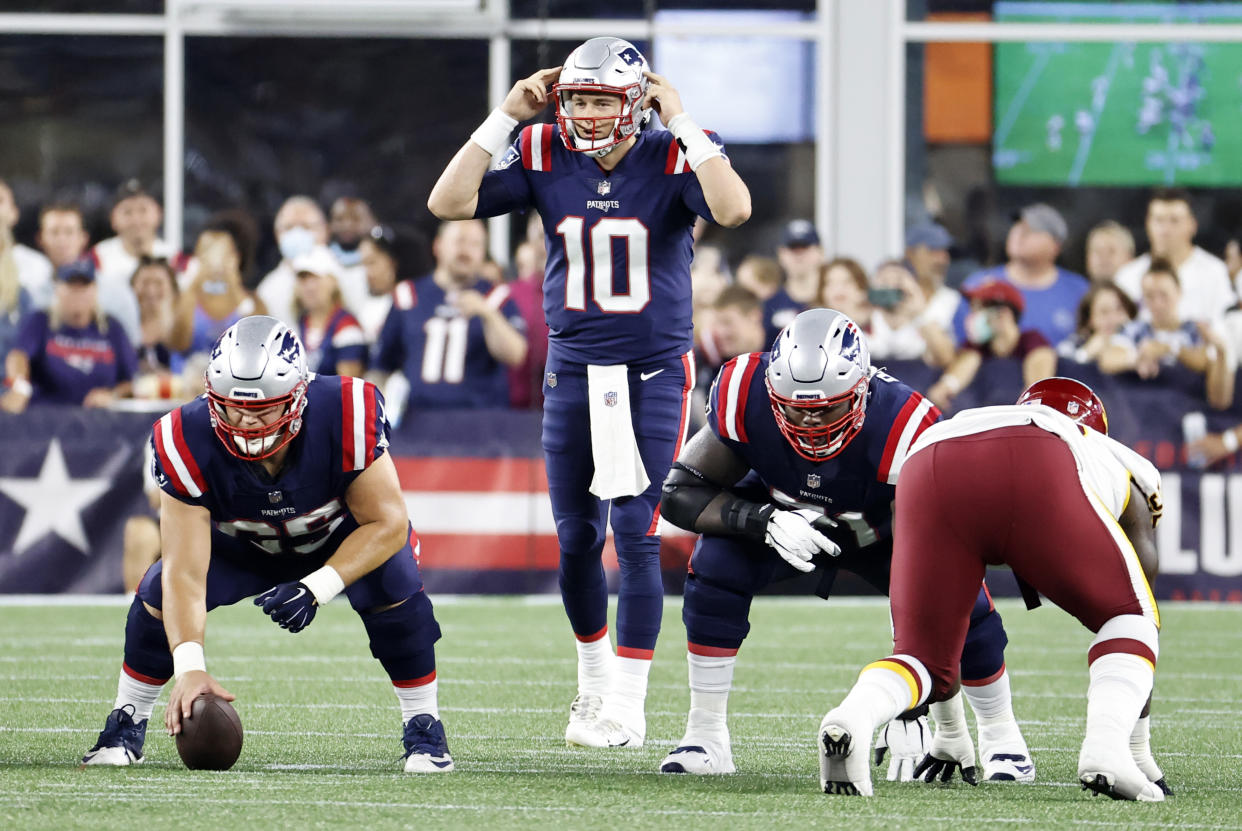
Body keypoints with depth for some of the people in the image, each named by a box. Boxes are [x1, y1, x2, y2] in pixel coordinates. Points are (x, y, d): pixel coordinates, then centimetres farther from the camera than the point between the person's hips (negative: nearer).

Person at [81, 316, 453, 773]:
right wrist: (189, 667, -49)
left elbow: (387, 523, -28)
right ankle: (126, 724, 4)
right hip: (240, 544, 1)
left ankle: (424, 729, -8)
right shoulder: (189, 445, -36)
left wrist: (318, 589, -41)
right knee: (159, 594, -20)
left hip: (340, 533, -1)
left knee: (393, 585, -28)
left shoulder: (345, 419, -39)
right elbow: (186, 573, -36)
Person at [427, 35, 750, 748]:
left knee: (635, 533, -9)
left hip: (654, 369, -3)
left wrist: (682, 121, -25)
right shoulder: (546, 159, -1)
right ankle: (595, 672, 30)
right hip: (574, 367, 3)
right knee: (577, 537, 8)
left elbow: (734, 209, -30)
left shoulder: (672, 159, -9)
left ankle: (627, 704, -3)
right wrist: (507, 118, -12)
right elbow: (449, 203, -9)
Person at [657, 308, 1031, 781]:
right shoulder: (745, 398, -35)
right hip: (780, 515, 1)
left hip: (883, 529, -1)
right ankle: (705, 736, -13)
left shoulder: (904, 432, -40)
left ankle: (999, 733, 5)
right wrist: (766, 522, -44)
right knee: (716, 565, -27)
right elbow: (680, 492, -24)